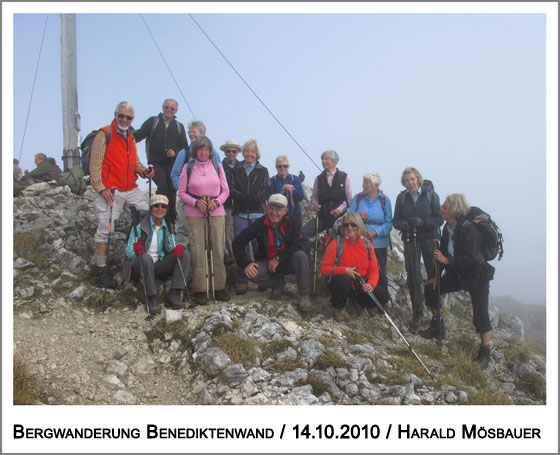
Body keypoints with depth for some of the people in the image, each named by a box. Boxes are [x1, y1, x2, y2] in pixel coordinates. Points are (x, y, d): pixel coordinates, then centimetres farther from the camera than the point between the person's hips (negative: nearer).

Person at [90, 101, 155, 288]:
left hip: (132, 190, 7)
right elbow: (95, 164, -9)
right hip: (110, 191, -7)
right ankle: (102, 273, 4)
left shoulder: (131, 137, 18)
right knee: (105, 230, -4)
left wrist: (144, 171, -1)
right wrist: (101, 188, -17)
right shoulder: (104, 134, -4)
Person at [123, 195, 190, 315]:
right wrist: (136, 251, -33)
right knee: (146, 257, -39)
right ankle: (151, 299, -27)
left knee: (185, 254, -15)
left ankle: (174, 295, -23)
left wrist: (178, 248, -17)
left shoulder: (168, 227, 8)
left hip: (159, 265, 5)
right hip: (139, 265, -5)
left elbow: (171, 248, 7)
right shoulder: (139, 225, -7)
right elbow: (128, 252, -9)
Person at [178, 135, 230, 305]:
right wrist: (196, 202, -12)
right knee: (198, 251, -5)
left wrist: (217, 202, -8)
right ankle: (200, 290, 3)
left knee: (218, 250, 0)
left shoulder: (217, 167, 9)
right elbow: (182, 192, 4)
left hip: (216, 213, 2)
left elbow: (225, 190, 11)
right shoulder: (188, 167, 5)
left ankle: (219, 288, 9)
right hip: (194, 214, -1)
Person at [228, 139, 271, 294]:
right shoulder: (236, 171, 16)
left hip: (258, 213, -1)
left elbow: (266, 192, 1)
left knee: (259, 246, -4)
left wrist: (251, 198, -14)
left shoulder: (263, 171, 14)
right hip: (240, 214, 1)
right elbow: (232, 190, 2)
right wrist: (247, 198, -14)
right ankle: (242, 281, 0)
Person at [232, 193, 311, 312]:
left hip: (287, 262, -1)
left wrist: (278, 259, -21)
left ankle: (304, 295, -20)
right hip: (267, 262, 1)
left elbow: (297, 245, -18)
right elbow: (238, 242, -9)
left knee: (301, 256, -32)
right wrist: (246, 263, -20)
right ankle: (277, 284, 2)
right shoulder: (259, 224, -11)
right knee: (249, 273, -26)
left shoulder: (293, 222, -11)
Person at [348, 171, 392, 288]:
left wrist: (375, 232, -17)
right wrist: (358, 216, -17)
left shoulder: (384, 200, 1)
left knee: (380, 273, 2)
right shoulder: (357, 198, 5)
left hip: (379, 244, -1)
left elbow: (388, 224, -3)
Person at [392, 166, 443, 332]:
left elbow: (439, 219, -5)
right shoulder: (402, 197, 5)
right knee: (413, 277, 0)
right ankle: (417, 313, 13)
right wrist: (403, 224, -16)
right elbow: (395, 220, 6)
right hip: (410, 240, 2)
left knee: (433, 275, 3)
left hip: (429, 239, -1)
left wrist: (423, 222, -21)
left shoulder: (430, 195, -2)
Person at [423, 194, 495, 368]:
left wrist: (447, 260, -24)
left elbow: (470, 258, -28)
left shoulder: (468, 228, -23)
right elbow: (443, 253, 5)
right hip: (457, 274, 8)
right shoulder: (448, 228, 1)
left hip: (477, 276, -8)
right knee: (431, 289, 5)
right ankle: (437, 328, 21)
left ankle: (484, 353, 7)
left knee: (480, 315, -10)